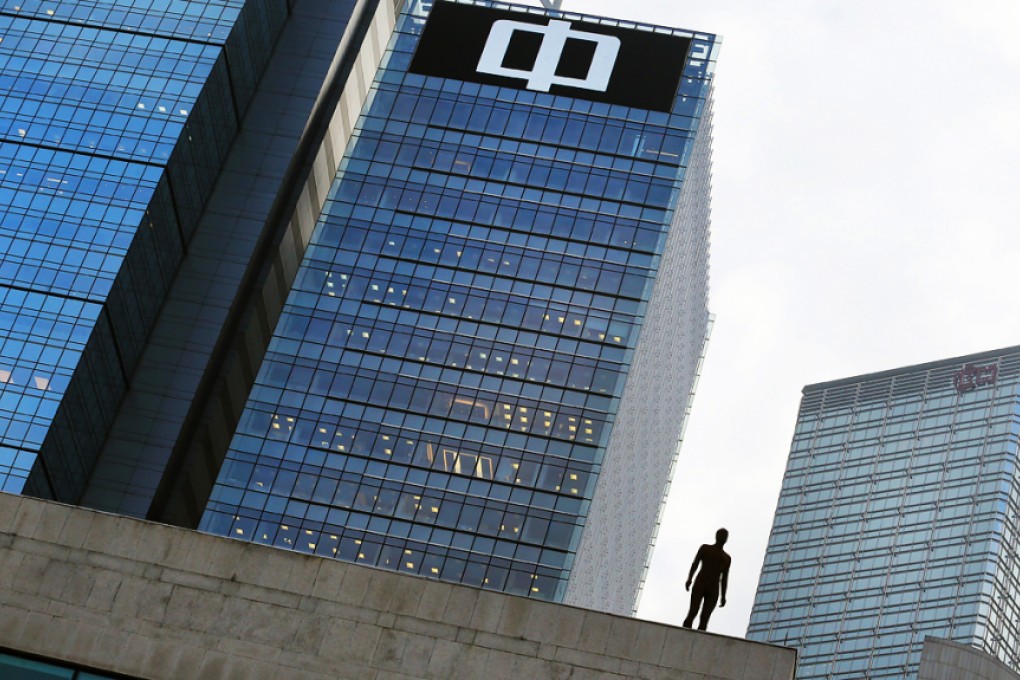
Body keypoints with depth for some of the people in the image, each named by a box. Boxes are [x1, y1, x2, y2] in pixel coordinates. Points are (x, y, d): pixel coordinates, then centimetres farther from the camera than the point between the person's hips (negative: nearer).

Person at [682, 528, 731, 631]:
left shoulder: (727, 558, 22)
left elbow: (724, 578, 18)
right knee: (693, 613, -18)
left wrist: (723, 596, 8)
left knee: (705, 617, -13)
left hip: (713, 591, 2)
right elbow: (695, 563, 1)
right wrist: (689, 578, -16)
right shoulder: (705, 548, 14)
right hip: (699, 585, -2)